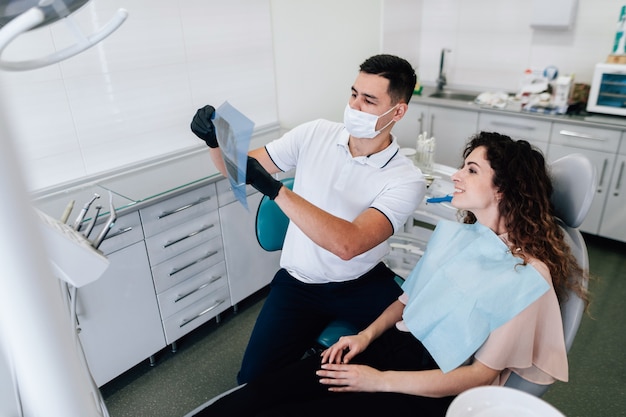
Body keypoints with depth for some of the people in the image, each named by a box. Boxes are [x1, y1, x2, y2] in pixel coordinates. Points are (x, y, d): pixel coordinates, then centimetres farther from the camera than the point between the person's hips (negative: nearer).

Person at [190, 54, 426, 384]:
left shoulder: (406, 180, -15)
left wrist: (273, 189, -34)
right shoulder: (315, 134, -4)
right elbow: (239, 169, 4)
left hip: (364, 284, -1)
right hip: (299, 283, 2)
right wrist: (216, 141, -18)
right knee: (256, 381, -12)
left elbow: (348, 244, -31)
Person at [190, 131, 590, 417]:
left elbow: (483, 373, -12)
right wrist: (367, 335, -2)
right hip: (393, 343, 6)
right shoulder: (449, 232, 6)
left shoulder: (529, 278, -13)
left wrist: (381, 381, -15)